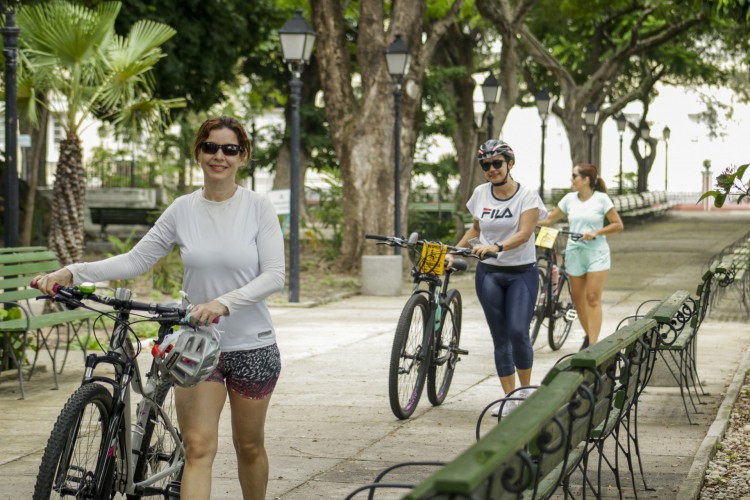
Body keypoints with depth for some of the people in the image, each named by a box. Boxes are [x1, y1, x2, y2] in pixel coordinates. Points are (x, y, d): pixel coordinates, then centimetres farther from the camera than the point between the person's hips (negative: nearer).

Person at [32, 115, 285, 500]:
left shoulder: (258, 208, -6)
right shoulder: (182, 210, 1)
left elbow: (274, 276, -13)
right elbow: (136, 260, 1)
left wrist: (224, 302, -28)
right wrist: (70, 273, -10)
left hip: (252, 347, -1)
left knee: (249, 447, 13)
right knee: (197, 448, -8)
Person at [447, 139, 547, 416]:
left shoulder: (527, 195, -7)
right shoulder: (480, 194, 4)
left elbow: (524, 233, -19)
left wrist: (496, 247, -35)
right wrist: (453, 253, 9)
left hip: (522, 273, -3)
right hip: (489, 274, 3)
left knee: (518, 332, -15)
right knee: (500, 337, 3)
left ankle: (526, 389, 6)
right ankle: (509, 397, 9)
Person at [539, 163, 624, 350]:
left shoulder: (601, 199, -5)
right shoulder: (569, 199, 6)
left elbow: (618, 225, -3)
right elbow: (550, 220, 11)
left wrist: (596, 232, -15)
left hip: (596, 253, -4)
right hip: (574, 252, 4)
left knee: (593, 298, -10)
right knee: (577, 298, 7)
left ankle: (593, 343, -12)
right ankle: (589, 336, 24)